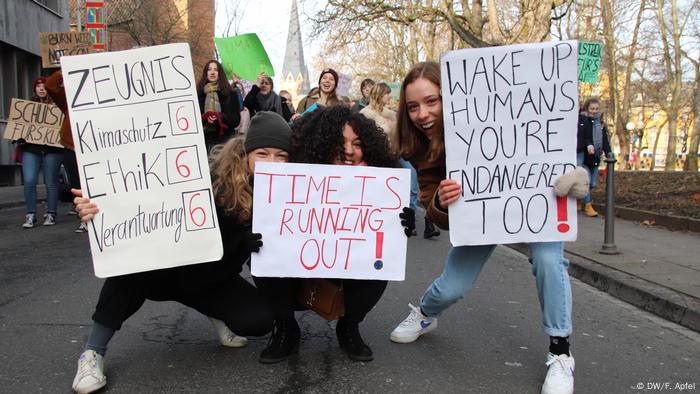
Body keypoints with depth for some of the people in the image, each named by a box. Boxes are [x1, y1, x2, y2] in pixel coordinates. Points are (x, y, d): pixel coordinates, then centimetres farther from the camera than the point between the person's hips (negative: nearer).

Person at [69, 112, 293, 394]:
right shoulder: (210, 175, -26)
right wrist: (100, 212, -43)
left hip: (214, 282, 3)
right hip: (169, 270, -2)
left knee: (260, 320, -20)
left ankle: (217, 314, 17)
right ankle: (93, 352, -15)